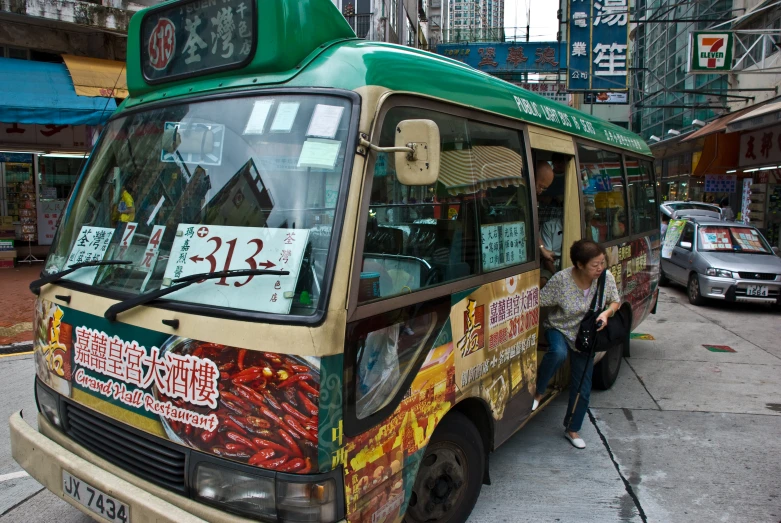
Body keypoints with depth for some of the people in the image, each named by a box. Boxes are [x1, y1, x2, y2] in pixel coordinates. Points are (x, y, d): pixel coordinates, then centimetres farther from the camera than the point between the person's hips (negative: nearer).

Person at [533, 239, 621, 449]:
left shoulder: (606, 278, -14)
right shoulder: (561, 279, -26)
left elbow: (615, 302, 1)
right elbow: (538, 301, -20)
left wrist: (606, 313, -19)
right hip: (559, 330, -3)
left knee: (582, 388, 8)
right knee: (558, 353, -40)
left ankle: (572, 429, 30)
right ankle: (538, 392, -14)